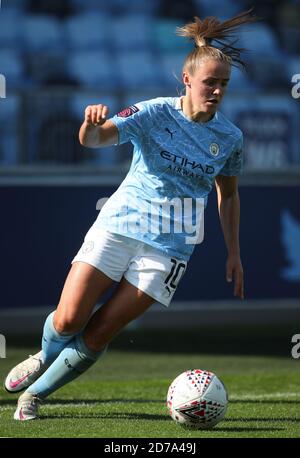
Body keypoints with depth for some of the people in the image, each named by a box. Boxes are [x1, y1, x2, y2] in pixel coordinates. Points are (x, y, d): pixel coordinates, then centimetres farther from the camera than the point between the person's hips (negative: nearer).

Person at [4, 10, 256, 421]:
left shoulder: (229, 138, 0)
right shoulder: (154, 113, -8)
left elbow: (228, 194, 17)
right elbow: (94, 139, -21)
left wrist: (234, 255, 15)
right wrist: (92, 124, -44)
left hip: (170, 246, 1)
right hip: (119, 226, -1)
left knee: (98, 335, -6)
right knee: (68, 320, -8)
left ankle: (36, 392, 14)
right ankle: (46, 356, 29)